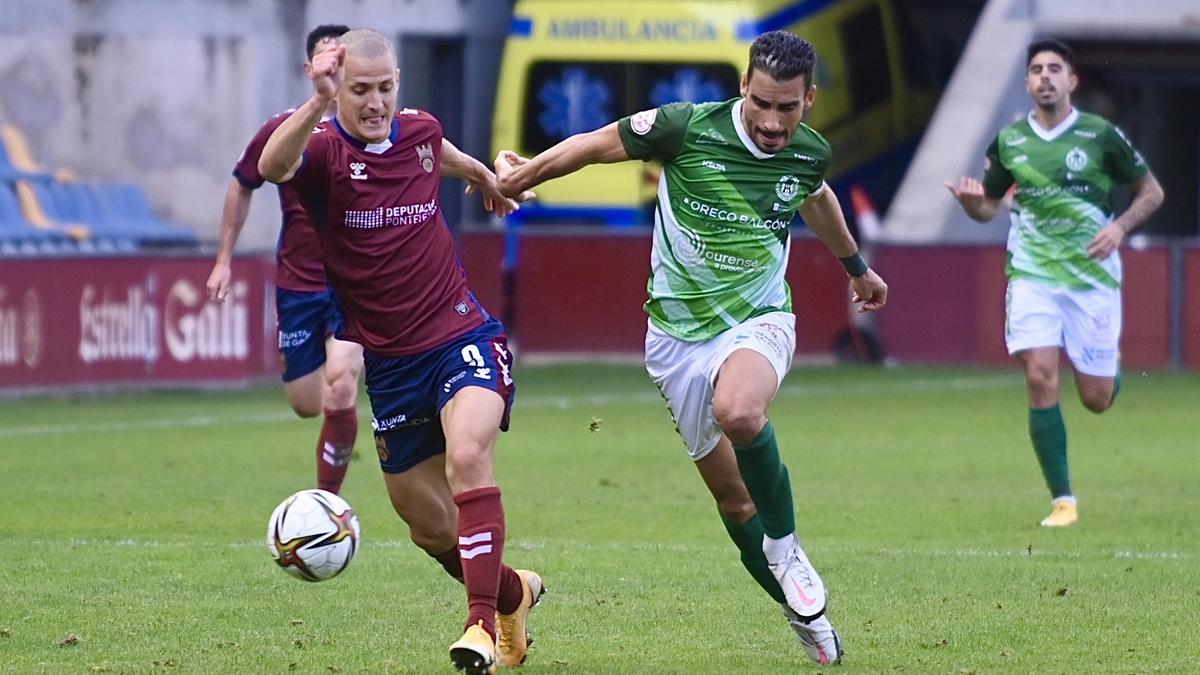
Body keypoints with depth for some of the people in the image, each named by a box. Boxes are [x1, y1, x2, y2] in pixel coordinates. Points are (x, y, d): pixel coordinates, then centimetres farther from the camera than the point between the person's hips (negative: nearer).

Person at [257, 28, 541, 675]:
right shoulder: (324, 149, -12)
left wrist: (484, 175, 49)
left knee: (467, 455, -28)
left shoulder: (419, 130, 1)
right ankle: (512, 594, 38)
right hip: (389, 361, 0)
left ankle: (482, 623, -30)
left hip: (463, 336, 0)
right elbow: (272, 166, -38)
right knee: (429, 524, 9)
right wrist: (318, 104, -55)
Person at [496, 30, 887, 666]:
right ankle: (804, 611, 19)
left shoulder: (810, 153, -4)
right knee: (733, 497, 3)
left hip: (759, 320, 0)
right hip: (680, 333, 0)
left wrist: (856, 266, 37)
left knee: (739, 412, -34)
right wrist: (522, 173, 3)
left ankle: (785, 547, -13)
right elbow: (599, 143, 0)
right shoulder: (688, 128, -16)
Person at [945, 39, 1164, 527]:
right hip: (1032, 273, 1)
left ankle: (1111, 365, 40)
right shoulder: (1008, 142, 3)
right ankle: (1063, 501, -9)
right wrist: (970, 200, -10)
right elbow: (988, 205, 14)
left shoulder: (1101, 135, -4)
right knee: (1041, 379, -16)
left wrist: (1119, 227, -13)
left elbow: (1151, 191, 5)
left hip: (1092, 276, -1)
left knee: (1096, 399, 1)